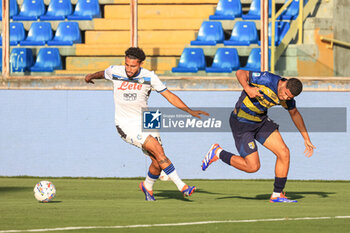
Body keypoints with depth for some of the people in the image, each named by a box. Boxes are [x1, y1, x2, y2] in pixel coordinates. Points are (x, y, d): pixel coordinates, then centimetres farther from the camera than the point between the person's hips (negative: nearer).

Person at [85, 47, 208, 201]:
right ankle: (181, 186, -19)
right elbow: (103, 74, 19)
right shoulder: (115, 72, -8)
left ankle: (147, 186, 27)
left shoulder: (149, 77, -6)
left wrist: (190, 111, -5)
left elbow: (169, 95, -1)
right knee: (157, 149, -21)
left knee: (158, 162, -5)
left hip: (145, 122, 3)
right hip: (126, 125, -3)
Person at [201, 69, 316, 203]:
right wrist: (247, 88, -37)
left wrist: (306, 138, 16)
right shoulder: (267, 79, -28)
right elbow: (240, 73, -19)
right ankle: (218, 153, 13)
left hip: (261, 121, 7)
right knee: (253, 166, -9)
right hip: (241, 124, -7)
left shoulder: (287, 98, -6)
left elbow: (294, 113, 14)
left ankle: (277, 194, 8)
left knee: (284, 153, -5)